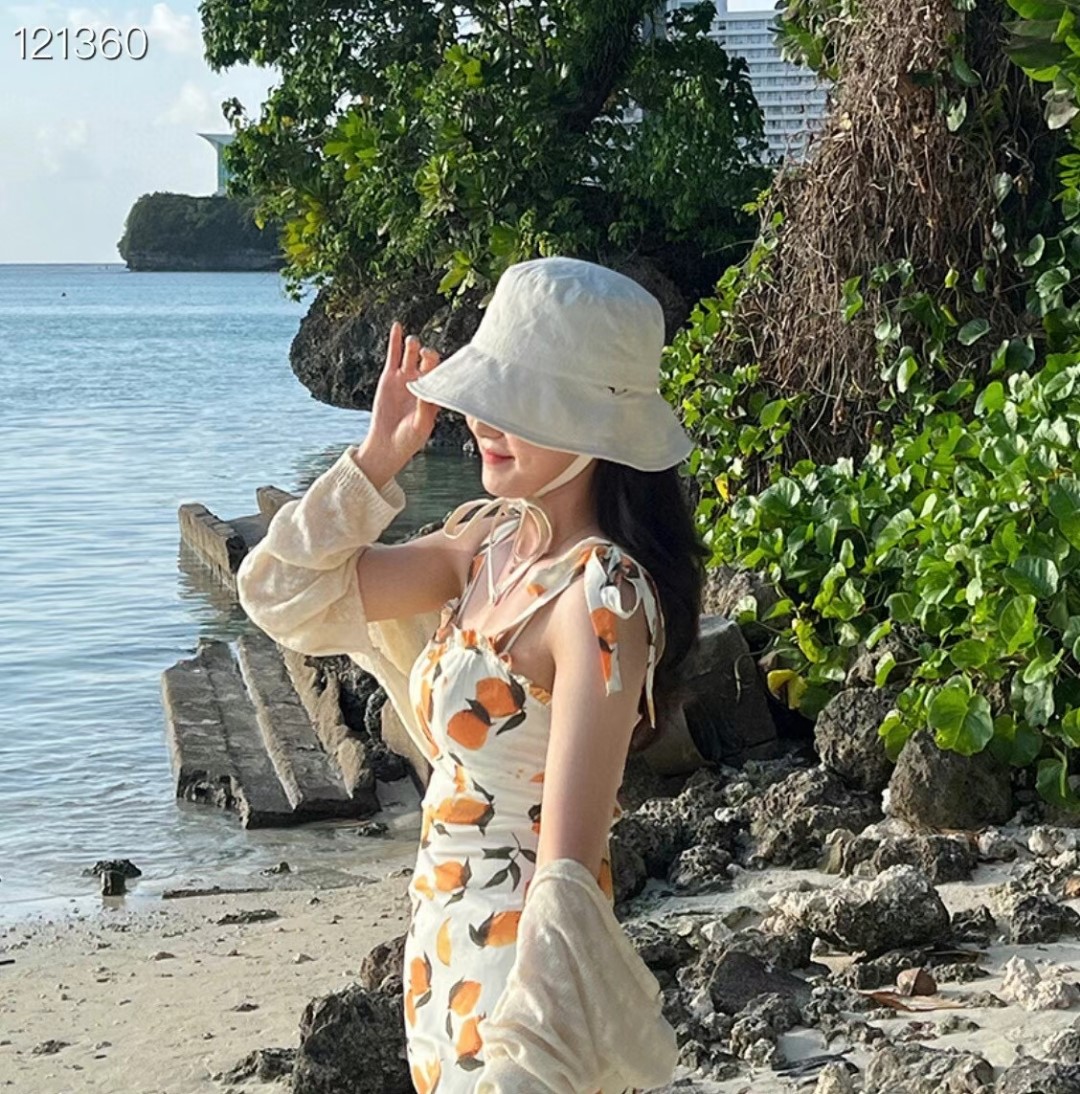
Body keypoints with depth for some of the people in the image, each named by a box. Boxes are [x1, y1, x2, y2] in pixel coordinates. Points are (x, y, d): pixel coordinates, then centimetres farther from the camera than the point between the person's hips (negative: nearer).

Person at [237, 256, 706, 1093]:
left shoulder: (601, 600, -23)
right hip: (447, 952, 8)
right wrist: (378, 457, -1)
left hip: (524, 969, -8)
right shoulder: (493, 541, 1)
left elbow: (570, 868, -27)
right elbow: (286, 594, 9)